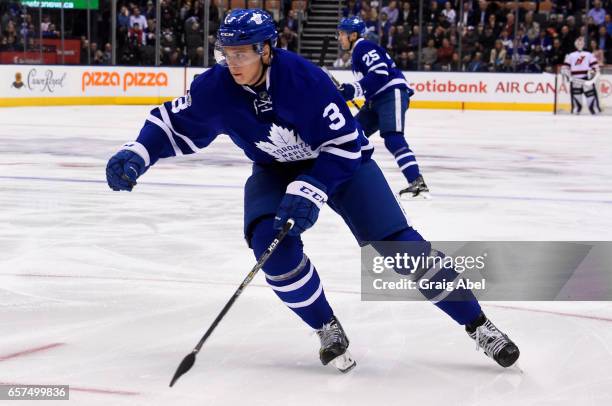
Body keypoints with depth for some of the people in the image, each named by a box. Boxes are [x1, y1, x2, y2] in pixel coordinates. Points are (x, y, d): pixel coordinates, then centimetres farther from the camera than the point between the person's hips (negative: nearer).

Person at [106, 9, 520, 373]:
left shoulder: (303, 77, -32)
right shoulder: (216, 88, -20)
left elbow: (345, 143, -27)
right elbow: (174, 125, -7)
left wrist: (308, 192, -35)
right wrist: (136, 155, -23)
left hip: (341, 161, -4)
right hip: (275, 170, 4)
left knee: (397, 243, -14)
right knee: (271, 241, -24)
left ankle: (478, 324, -3)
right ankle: (329, 330, -4)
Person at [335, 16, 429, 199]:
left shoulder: (364, 47, -9)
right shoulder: (357, 52, 23)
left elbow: (380, 73, -22)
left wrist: (353, 89, -25)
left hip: (393, 94, -11)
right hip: (377, 100, 11)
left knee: (393, 138, -24)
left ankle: (417, 182, -33)